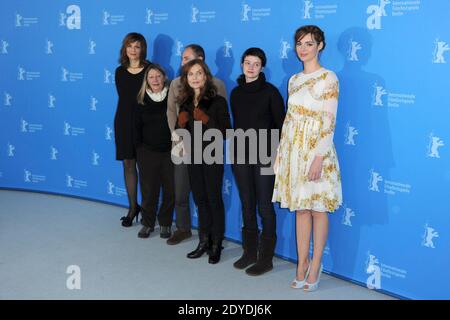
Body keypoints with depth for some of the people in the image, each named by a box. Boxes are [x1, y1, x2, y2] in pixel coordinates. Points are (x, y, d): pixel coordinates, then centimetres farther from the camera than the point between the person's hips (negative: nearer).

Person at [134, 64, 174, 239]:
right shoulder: (142, 100, 3)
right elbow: (137, 127, 8)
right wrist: (139, 148, 4)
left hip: (170, 151, -1)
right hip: (148, 152, 1)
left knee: (170, 189, 5)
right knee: (149, 190, 3)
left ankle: (165, 223, 22)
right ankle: (147, 223, 20)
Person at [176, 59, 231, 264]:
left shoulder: (218, 101, -10)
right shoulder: (185, 102, 7)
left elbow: (225, 132, -13)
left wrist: (206, 121, -24)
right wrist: (181, 124, -5)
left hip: (212, 157, -5)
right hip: (193, 157, 5)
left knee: (214, 199, 2)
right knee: (200, 199, 11)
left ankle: (216, 245, 13)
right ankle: (203, 242, 21)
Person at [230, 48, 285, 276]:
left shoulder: (270, 91, -6)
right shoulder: (236, 92, 9)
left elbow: (280, 124, -6)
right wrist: (235, 150, 11)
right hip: (241, 156, 5)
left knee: (264, 207, 0)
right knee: (247, 205, 11)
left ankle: (266, 258, 10)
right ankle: (249, 252, 24)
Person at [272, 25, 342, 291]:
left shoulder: (328, 78, -7)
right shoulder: (294, 80, 13)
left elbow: (329, 121, -13)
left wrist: (319, 158, -19)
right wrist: (281, 152, 12)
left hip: (316, 150, -6)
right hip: (293, 150, 6)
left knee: (318, 209, 2)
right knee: (300, 208, 10)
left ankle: (315, 265, 14)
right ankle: (303, 263, 18)